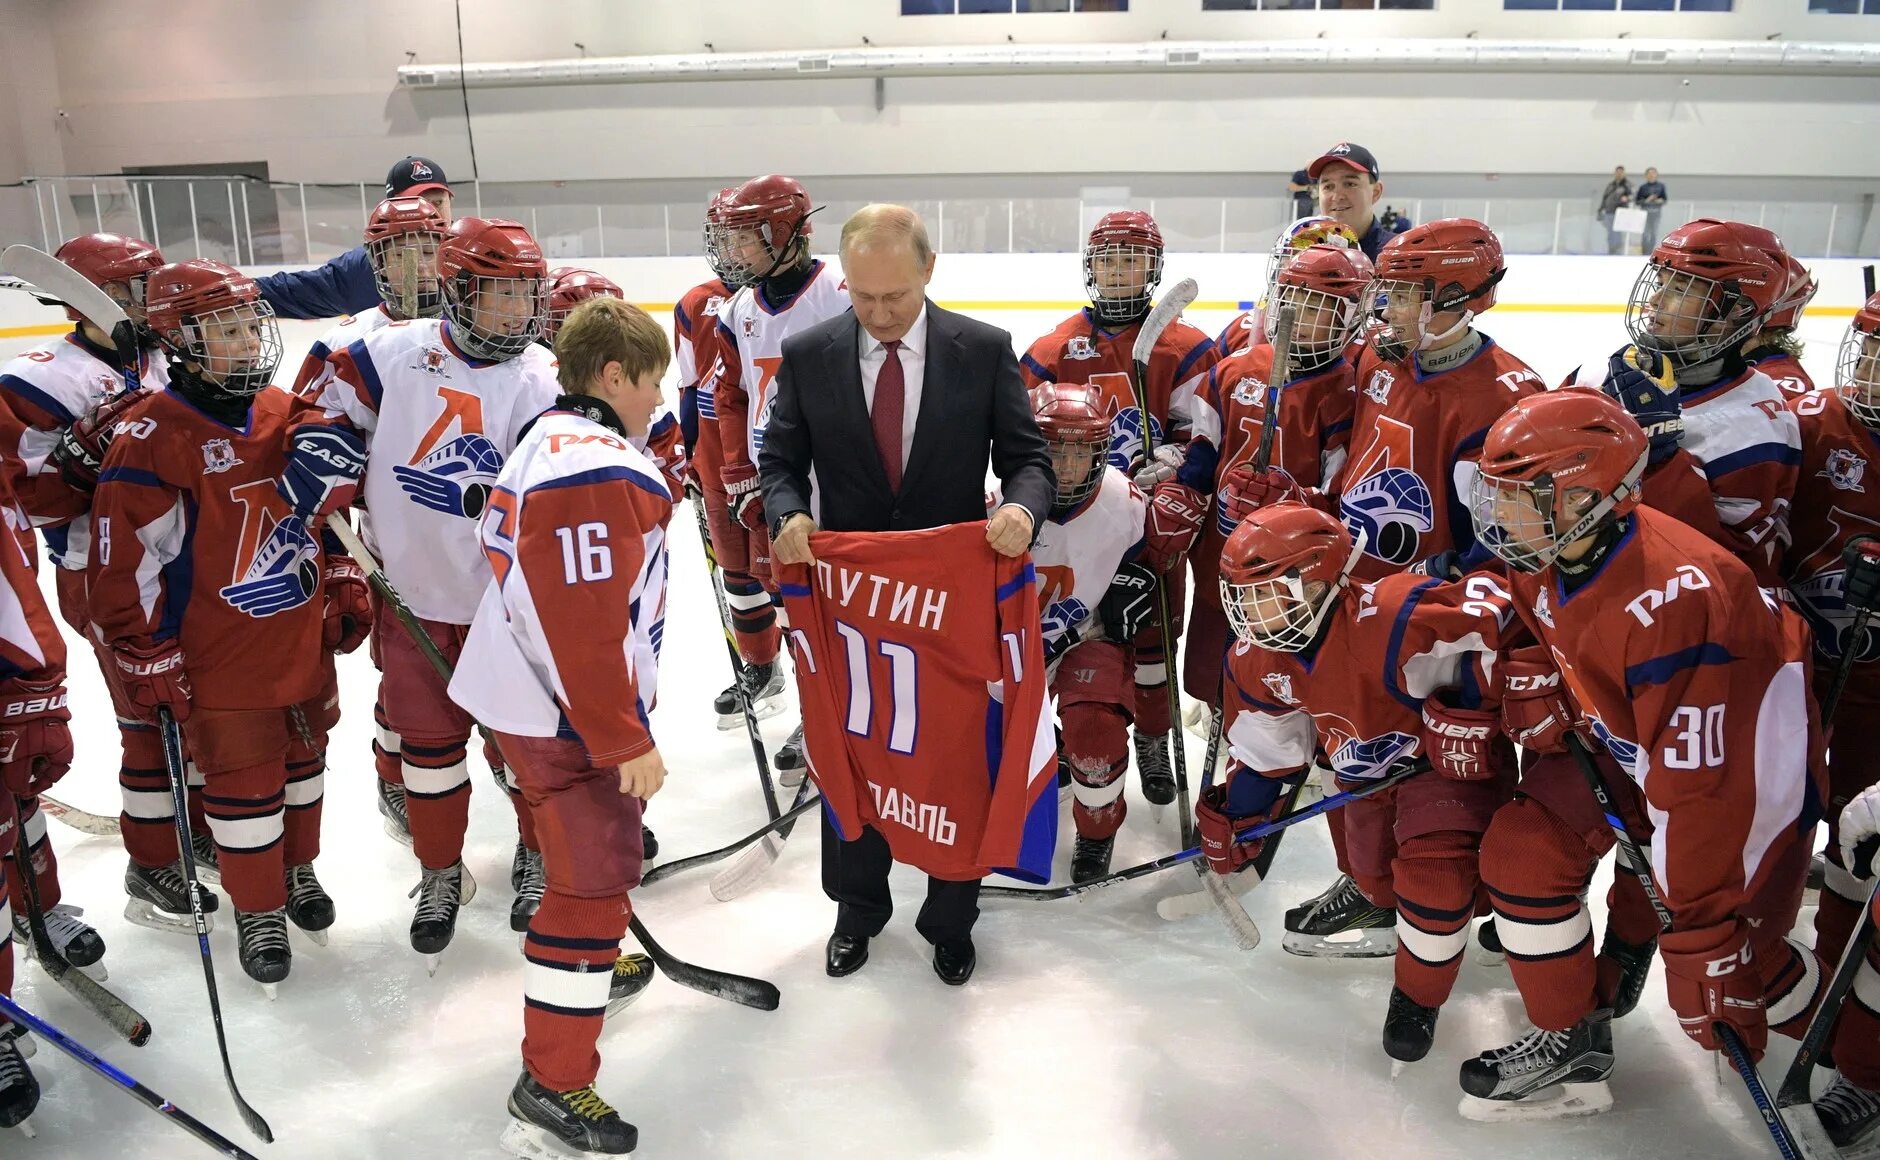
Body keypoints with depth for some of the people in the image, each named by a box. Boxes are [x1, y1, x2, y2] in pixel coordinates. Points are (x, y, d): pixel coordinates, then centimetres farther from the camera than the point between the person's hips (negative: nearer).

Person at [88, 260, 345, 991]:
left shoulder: (285, 413, 2)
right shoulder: (150, 438, -18)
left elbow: (328, 502, 16)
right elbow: (126, 565, -15)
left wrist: (345, 588, 15)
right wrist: (148, 663, -13)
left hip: (304, 637, 6)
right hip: (219, 657, -6)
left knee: (303, 760, 21)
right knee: (243, 786, 6)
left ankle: (298, 870, 43)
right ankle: (259, 911, 26)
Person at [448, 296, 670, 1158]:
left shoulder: (552, 438, 11)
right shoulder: (596, 472, -24)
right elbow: (586, 629, -28)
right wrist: (628, 742, -20)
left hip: (531, 691, 11)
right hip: (559, 720, -11)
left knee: (603, 847, 27)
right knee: (595, 877, -3)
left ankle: (597, 968, 50)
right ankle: (553, 1084, 8)